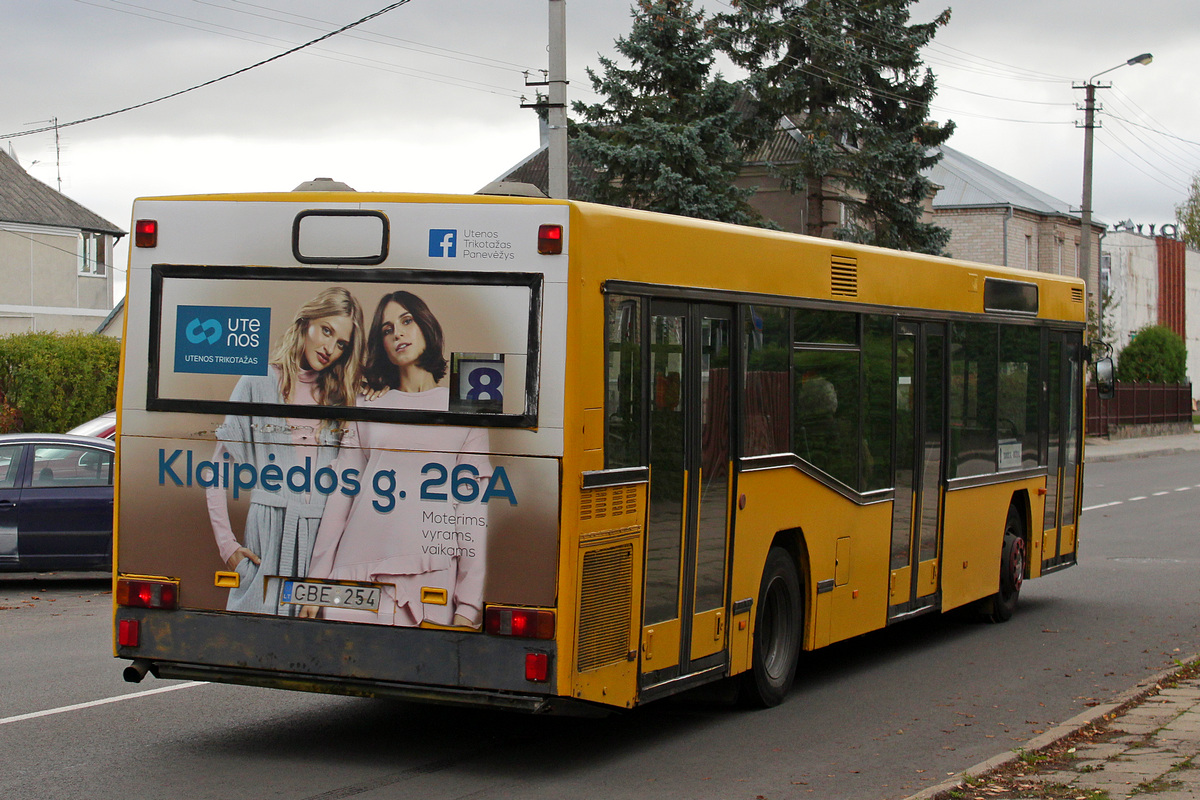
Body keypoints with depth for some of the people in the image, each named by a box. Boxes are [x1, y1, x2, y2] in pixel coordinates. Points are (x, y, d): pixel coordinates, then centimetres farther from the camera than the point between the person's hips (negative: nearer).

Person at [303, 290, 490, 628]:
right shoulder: (369, 405, 16)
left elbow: (473, 509, 4)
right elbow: (340, 495, 13)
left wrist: (468, 605, -5)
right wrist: (316, 584, 6)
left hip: (429, 578, -1)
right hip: (359, 571, 2)